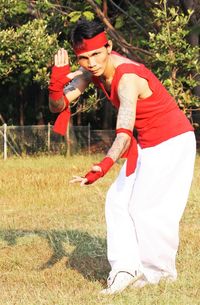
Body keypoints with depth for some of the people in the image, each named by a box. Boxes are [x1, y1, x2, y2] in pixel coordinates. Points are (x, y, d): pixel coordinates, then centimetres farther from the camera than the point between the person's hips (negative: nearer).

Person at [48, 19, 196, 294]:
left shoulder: (127, 78, -33)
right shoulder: (93, 69, -7)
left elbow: (125, 132, -43)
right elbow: (58, 106, -8)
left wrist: (104, 166, -59)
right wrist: (56, 83, -31)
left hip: (173, 142, -9)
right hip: (147, 144, 9)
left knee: (147, 207, -2)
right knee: (118, 202, 2)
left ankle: (159, 271, 16)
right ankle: (126, 267, 1)